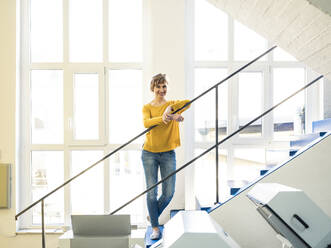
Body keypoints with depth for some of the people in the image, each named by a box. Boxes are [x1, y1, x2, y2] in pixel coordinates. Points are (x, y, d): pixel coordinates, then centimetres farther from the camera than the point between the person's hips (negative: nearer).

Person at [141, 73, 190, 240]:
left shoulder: (172, 104, 3)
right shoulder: (147, 107, 2)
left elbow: (188, 102, -19)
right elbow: (146, 123, -20)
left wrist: (170, 110, -36)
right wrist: (162, 118, -40)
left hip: (168, 154, 1)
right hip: (149, 153, -1)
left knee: (169, 193, 4)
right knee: (151, 191, 1)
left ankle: (152, 216, 33)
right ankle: (155, 227, 19)